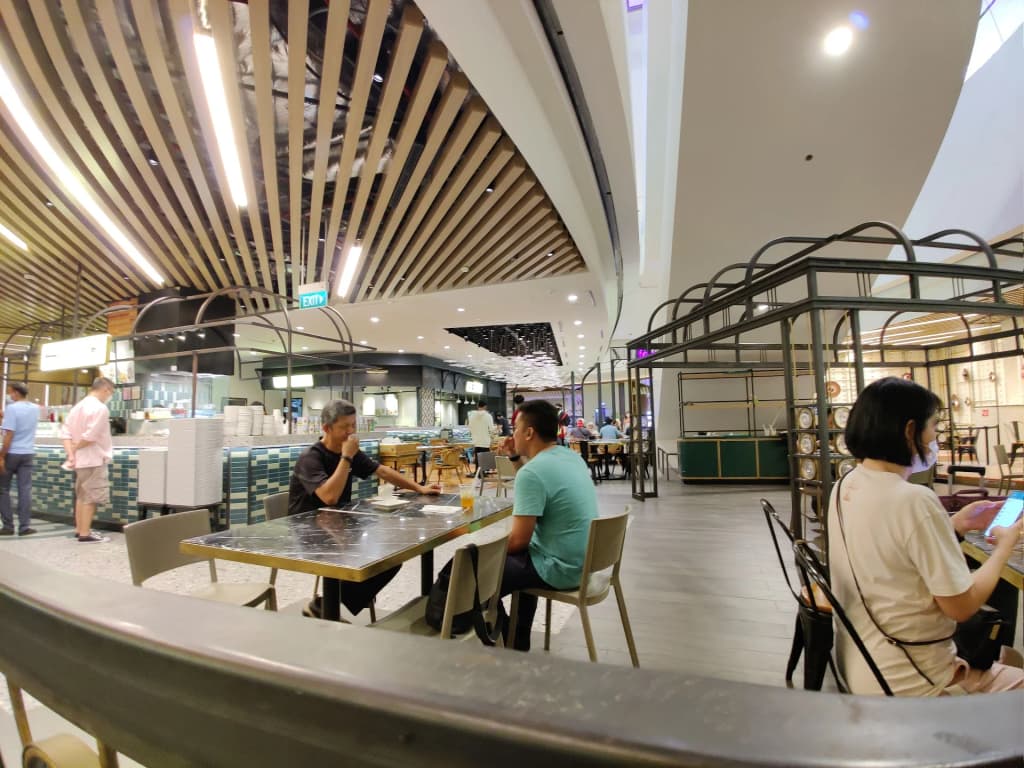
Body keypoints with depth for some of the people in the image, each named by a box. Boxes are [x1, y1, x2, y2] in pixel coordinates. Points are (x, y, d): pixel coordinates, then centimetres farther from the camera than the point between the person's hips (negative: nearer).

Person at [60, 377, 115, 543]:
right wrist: (75, 448, -7)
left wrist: (70, 453, -2)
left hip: (81, 459, 9)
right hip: (94, 460, -9)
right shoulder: (100, 408, -17)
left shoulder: (79, 406, 11)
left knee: (82, 496, 17)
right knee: (90, 498, -2)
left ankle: (79, 529, 26)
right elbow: (90, 436, -25)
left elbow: (65, 431, 6)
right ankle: (85, 534, 2)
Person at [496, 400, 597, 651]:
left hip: (560, 569, -9)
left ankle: (508, 647, 27)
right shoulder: (572, 457, 3)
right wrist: (517, 458, 11)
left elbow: (519, 539, -23)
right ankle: (518, 642, 38)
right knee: (515, 558, 31)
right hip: (583, 561, 9)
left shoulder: (532, 472, -24)